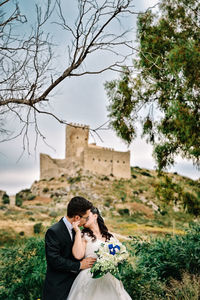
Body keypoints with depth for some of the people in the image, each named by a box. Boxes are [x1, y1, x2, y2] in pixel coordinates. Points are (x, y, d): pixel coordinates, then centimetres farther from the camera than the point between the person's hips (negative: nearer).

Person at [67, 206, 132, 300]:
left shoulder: (110, 236, 11)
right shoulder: (84, 236, 2)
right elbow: (78, 255, -14)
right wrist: (77, 231, -11)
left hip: (110, 279, 3)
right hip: (90, 279, -3)